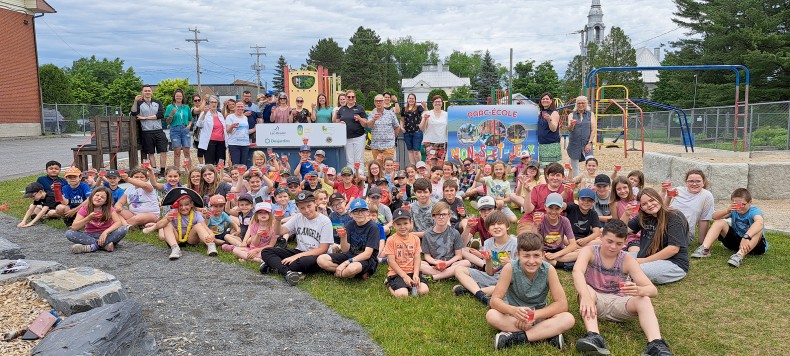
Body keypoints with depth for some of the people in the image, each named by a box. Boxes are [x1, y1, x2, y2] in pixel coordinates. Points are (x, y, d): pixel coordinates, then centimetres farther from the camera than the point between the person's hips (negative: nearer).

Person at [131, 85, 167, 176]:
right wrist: (135, 101, -21)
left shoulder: (157, 102, 9)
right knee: (150, 153, 5)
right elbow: (134, 113, -10)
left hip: (159, 131, 1)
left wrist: (145, 118, -9)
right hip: (147, 132, -1)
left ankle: (162, 171, 5)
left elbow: (161, 115, -6)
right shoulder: (139, 103, 5)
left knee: (163, 151, -2)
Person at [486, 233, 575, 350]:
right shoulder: (510, 269, -20)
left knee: (568, 319, -26)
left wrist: (534, 315, -27)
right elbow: (495, 300, -20)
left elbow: (562, 304, -17)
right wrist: (513, 310, -41)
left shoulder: (548, 270, -17)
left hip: (539, 315, 1)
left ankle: (516, 337, -26)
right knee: (491, 315, -32)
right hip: (514, 316, 0)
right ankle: (549, 333, -27)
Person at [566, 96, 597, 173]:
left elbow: (594, 129, 0)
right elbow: (569, 129, -8)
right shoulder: (572, 115, 6)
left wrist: (590, 143, -11)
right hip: (574, 144, 1)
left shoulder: (591, 114, 7)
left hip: (587, 144, -1)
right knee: (574, 168, 5)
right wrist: (571, 125, -32)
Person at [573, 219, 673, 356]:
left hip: (618, 303, 1)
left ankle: (656, 345, -43)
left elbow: (653, 290, -15)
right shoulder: (589, 251, -11)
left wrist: (639, 290, -40)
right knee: (586, 289, -32)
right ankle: (594, 337, -49)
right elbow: (577, 271, -33)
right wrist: (585, 296, -52)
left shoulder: (627, 260, -8)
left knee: (644, 300, -26)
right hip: (595, 300, -1)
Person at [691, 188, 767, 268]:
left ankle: (740, 255, -52)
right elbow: (715, 217, -16)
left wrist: (746, 237, -60)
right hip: (735, 241, 4)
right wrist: (727, 210, -36)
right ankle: (704, 249, -28)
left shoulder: (754, 211, -20)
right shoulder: (734, 210, -5)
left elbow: (760, 222, -44)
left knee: (758, 229, -34)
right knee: (719, 222, -11)